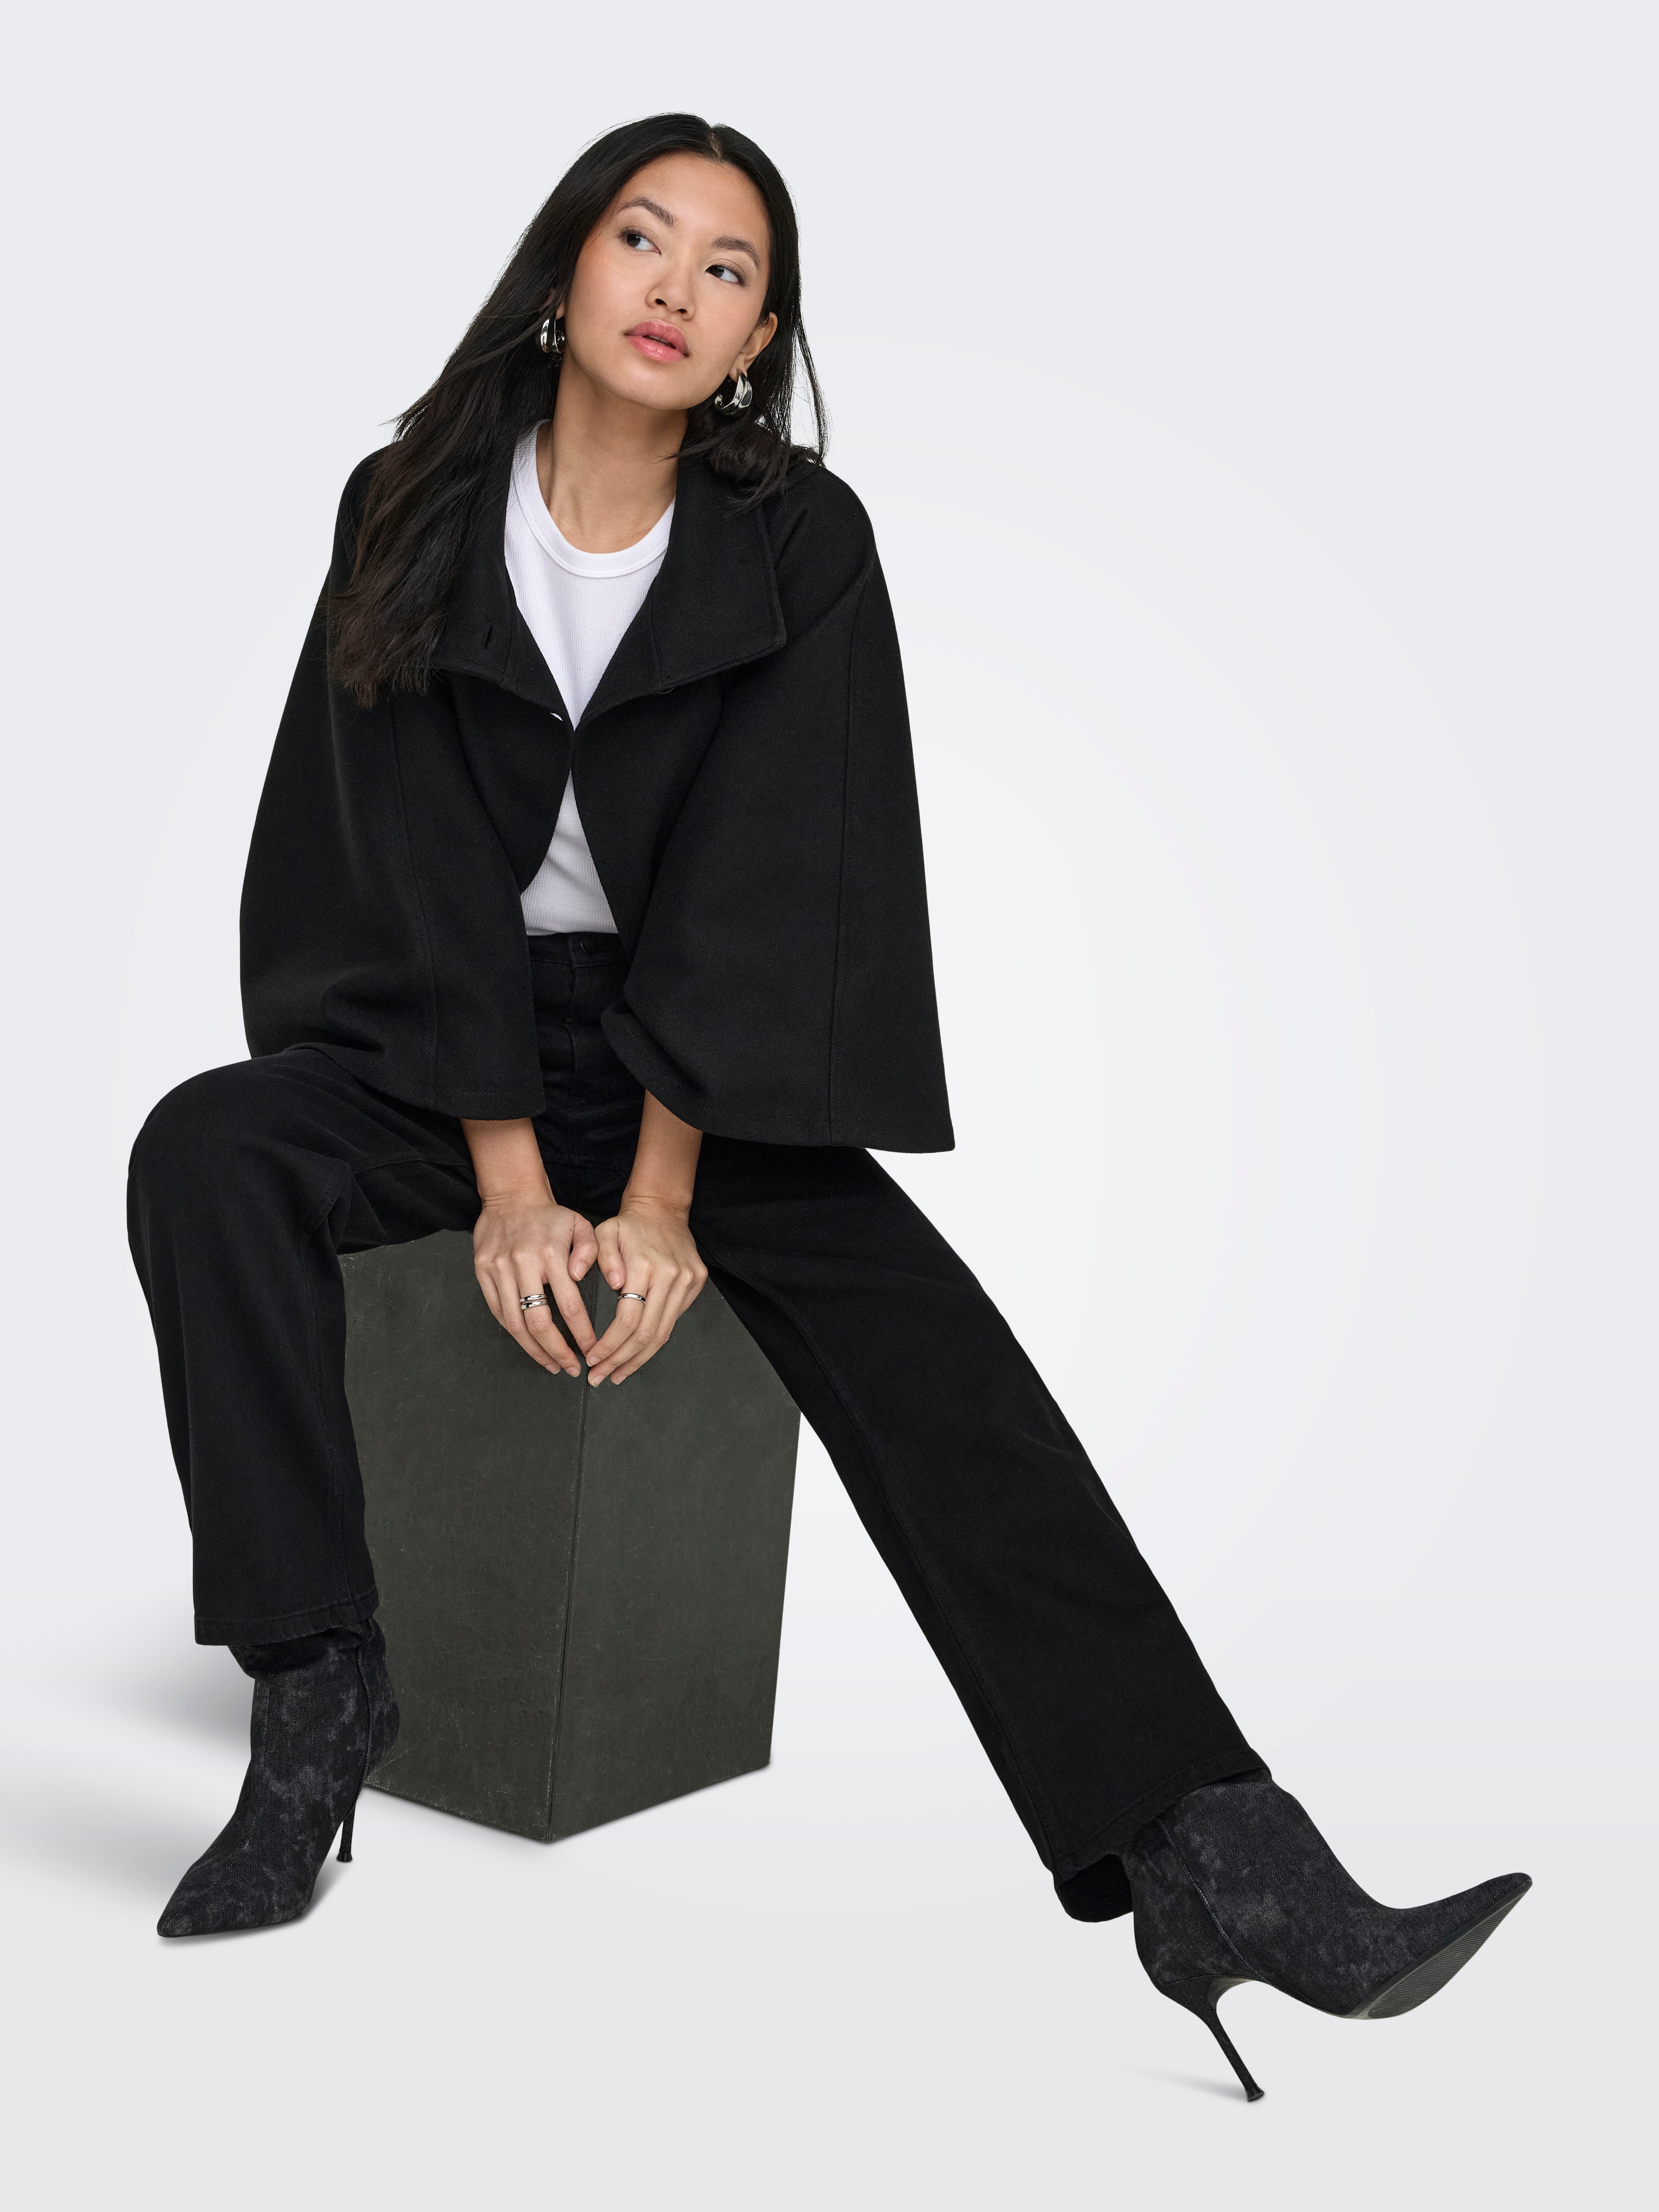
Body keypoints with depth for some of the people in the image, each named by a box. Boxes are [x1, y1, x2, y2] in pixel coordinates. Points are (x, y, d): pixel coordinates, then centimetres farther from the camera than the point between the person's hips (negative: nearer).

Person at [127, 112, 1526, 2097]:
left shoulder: (802, 546, -4)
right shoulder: (413, 513, -2)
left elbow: (756, 895, -11)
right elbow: (423, 871, -9)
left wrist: (658, 1203, -20)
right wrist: (510, 1185, -18)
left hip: (703, 1056, -1)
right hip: (431, 1036, 1)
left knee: (922, 1338, -24)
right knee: (205, 1155, -28)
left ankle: (1206, 1857, -28)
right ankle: (317, 1699, -22)